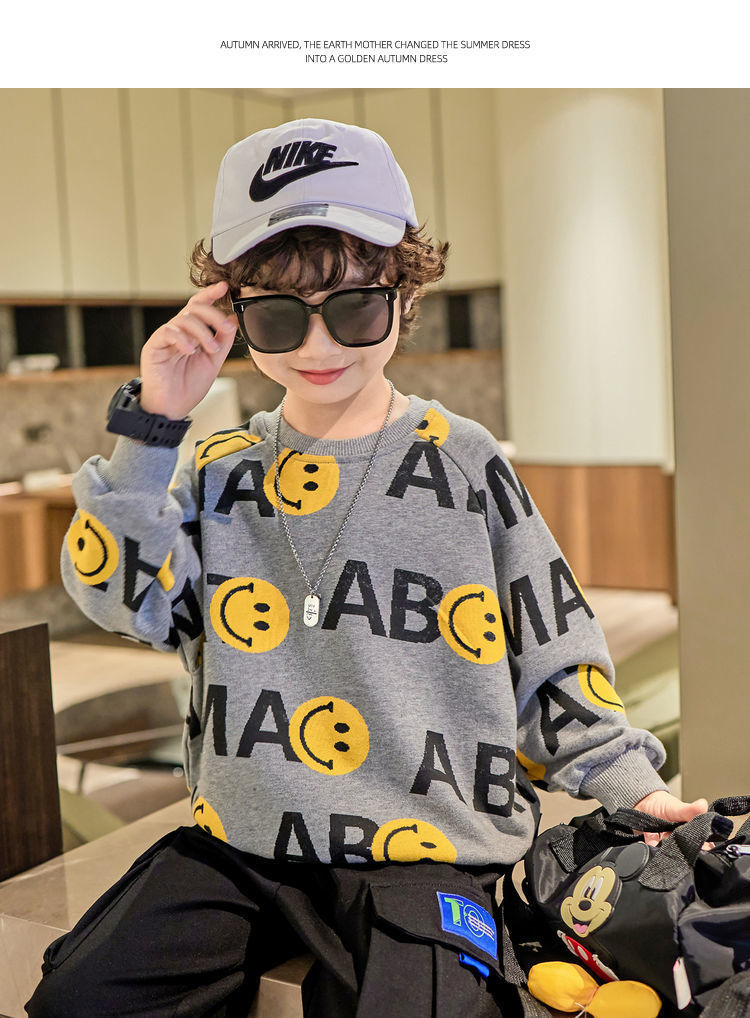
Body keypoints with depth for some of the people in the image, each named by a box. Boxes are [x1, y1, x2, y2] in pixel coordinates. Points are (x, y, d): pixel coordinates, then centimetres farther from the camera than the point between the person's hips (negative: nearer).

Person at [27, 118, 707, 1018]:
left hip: (424, 847, -2)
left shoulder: (465, 464, 2)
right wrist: (150, 429, -12)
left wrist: (632, 789, -1)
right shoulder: (219, 475, 9)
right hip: (242, 843, 3)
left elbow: (550, 663, 7)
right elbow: (123, 597, -6)